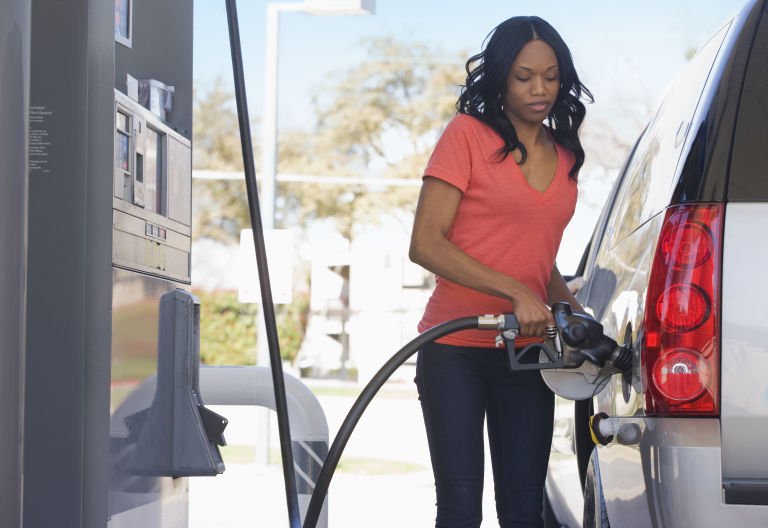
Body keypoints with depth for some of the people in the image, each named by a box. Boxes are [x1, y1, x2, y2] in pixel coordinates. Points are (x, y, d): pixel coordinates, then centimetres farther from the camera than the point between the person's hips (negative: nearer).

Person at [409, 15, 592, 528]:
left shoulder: (565, 156, 14)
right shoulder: (468, 134, -4)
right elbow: (426, 244, -12)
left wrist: (574, 310, 6)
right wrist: (515, 292, -20)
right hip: (455, 350, -5)